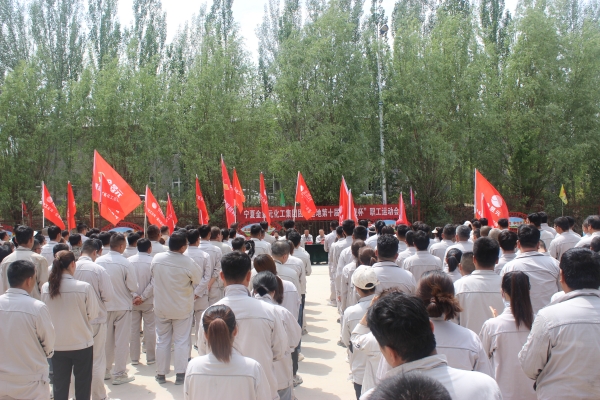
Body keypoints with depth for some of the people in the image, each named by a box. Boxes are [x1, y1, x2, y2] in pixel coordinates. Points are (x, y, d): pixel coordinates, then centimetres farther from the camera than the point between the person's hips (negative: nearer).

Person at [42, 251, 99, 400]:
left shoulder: (46, 288, -9)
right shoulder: (84, 287, -19)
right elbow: (93, 314, -10)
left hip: (57, 345, 3)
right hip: (82, 344, -3)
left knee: (59, 386, 16)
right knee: (82, 385, 13)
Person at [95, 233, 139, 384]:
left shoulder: (99, 261, -7)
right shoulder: (126, 263, -18)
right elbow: (133, 287, -14)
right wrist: (133, 297, 7)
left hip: (104, 305, 4)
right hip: (122, 306, -4)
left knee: (106, 339, 17)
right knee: (121, 341, 6)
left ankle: (105, 371, 28)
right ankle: (119, 374, 11)